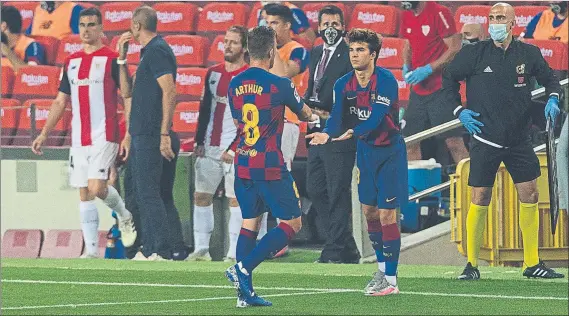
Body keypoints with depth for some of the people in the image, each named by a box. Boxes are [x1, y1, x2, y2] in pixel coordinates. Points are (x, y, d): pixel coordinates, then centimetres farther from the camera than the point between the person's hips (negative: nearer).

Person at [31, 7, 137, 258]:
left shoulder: (111, 59, -3)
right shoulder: (71, 62, 14)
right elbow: (61, 101, 19)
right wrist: (44, 134, 13)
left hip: (104, 135, -6)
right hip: (78, 137, 6)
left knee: (96, 187, -17)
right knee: (84, 195, 3)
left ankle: (124, 216, 12)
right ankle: (91, 249, 6)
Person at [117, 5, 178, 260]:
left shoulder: (157, 51, -12)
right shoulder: (148, 52, 19)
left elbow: (169, 91, -21)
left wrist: (165, 133, -24)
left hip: (149, 136, -10)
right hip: (140, 134, 10)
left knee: (149, 194, -12)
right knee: (143, 194, 12)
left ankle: (162, 252, -13)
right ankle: (149, 251, 15)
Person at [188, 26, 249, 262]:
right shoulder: (213, 73, 14)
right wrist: (199, 141, 10)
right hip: (209, 148, 6)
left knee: (235, 199, -5)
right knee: (201, 196, 4)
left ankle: (234, 253, -3)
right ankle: (201, 249, 9)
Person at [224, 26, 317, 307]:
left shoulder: (235, 84, 4)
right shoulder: (279, 85, -11)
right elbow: (305, 114, 8)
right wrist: (314, 116, 32)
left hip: (243, 165, 6)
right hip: (270, 167, -6)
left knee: (249, 222, 14)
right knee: (292, 223, 3)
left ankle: (245, 292, 8)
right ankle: (243, 268, -11)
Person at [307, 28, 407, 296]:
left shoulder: (386, 81, -20)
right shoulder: (343, 85, -2)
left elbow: (376, 117, -29)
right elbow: (337, 116, -10)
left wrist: (353, 132, -40)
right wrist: (327, 134, -31)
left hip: (390, 151, -6)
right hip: (365, 151, 6)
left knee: (386, 214, -9)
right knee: (369, 211, 13)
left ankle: (391, 280, -4)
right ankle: (382, 268, 32)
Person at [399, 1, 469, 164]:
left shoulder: (440, 13, -13)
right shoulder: (406, 16, 10)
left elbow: (455, 49, -15)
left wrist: (428, 69, -18)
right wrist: (406, 66, 4)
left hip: (440, 89, -7)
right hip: (418, 89, 7)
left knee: (454, 141, -10)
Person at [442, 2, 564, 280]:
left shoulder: (528, 54, 2)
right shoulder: (474, 53, -4)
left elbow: (548, 77, 17)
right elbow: (449, 78, 7)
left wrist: (553, 98, -3)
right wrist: (458, 111, -2)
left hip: (519, 139, 3)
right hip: (485, 139, -3)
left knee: (530, 195, 1)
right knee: (480, 198, -4)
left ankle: (532, 263, 9)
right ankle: (471, 264, 5)